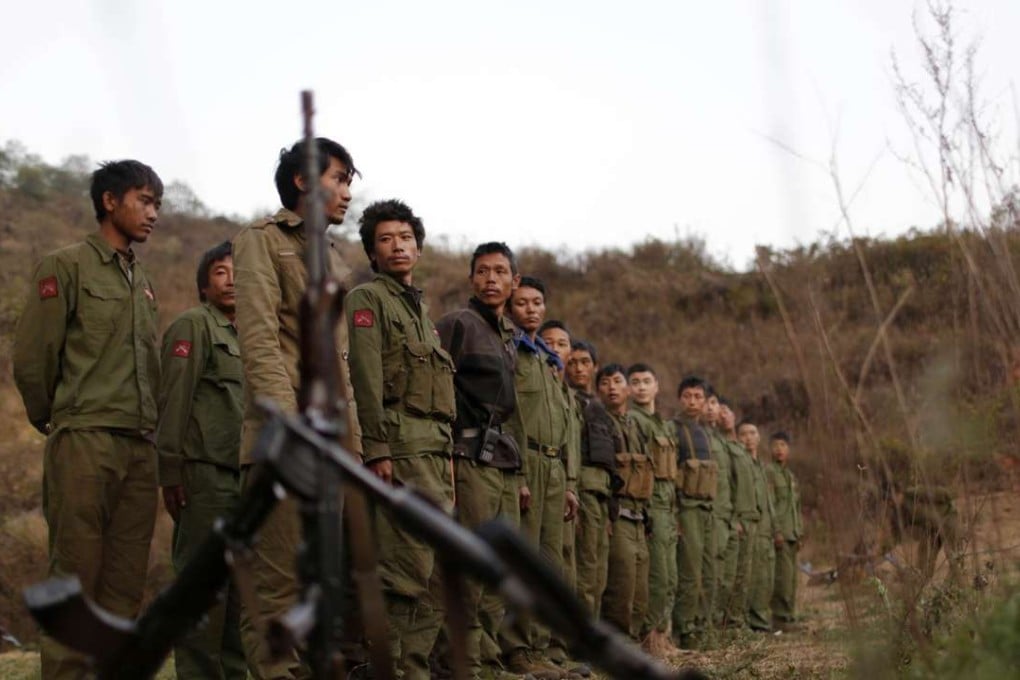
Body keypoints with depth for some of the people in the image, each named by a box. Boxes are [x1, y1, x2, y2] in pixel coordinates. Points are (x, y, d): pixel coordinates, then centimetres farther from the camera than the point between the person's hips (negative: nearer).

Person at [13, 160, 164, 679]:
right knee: (75, 577, -6)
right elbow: (30, 358, -3)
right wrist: (52, 421, 6)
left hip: (140, 448, 6)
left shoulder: (143, 282, 20)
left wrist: (146, 427, 13)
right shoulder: (67, 266, -1)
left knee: (125, 583, 5)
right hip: (85, 442, -6)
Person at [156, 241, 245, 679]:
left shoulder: (244, 336, 21)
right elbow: (173, 402, -10)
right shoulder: (193, 326, -2)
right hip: (205, 475, -8)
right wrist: (170, 473, -17)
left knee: (239, 585, 9)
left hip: (243, 478, 8)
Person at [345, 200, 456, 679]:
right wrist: (376, 449, -21)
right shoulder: (368, 299, 0)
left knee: (439, 575, 7)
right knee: (405, 573, -14)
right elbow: (366, 378, -12)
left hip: (434, 453, 9)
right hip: (401, 449, -9)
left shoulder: (419, 308, 26)